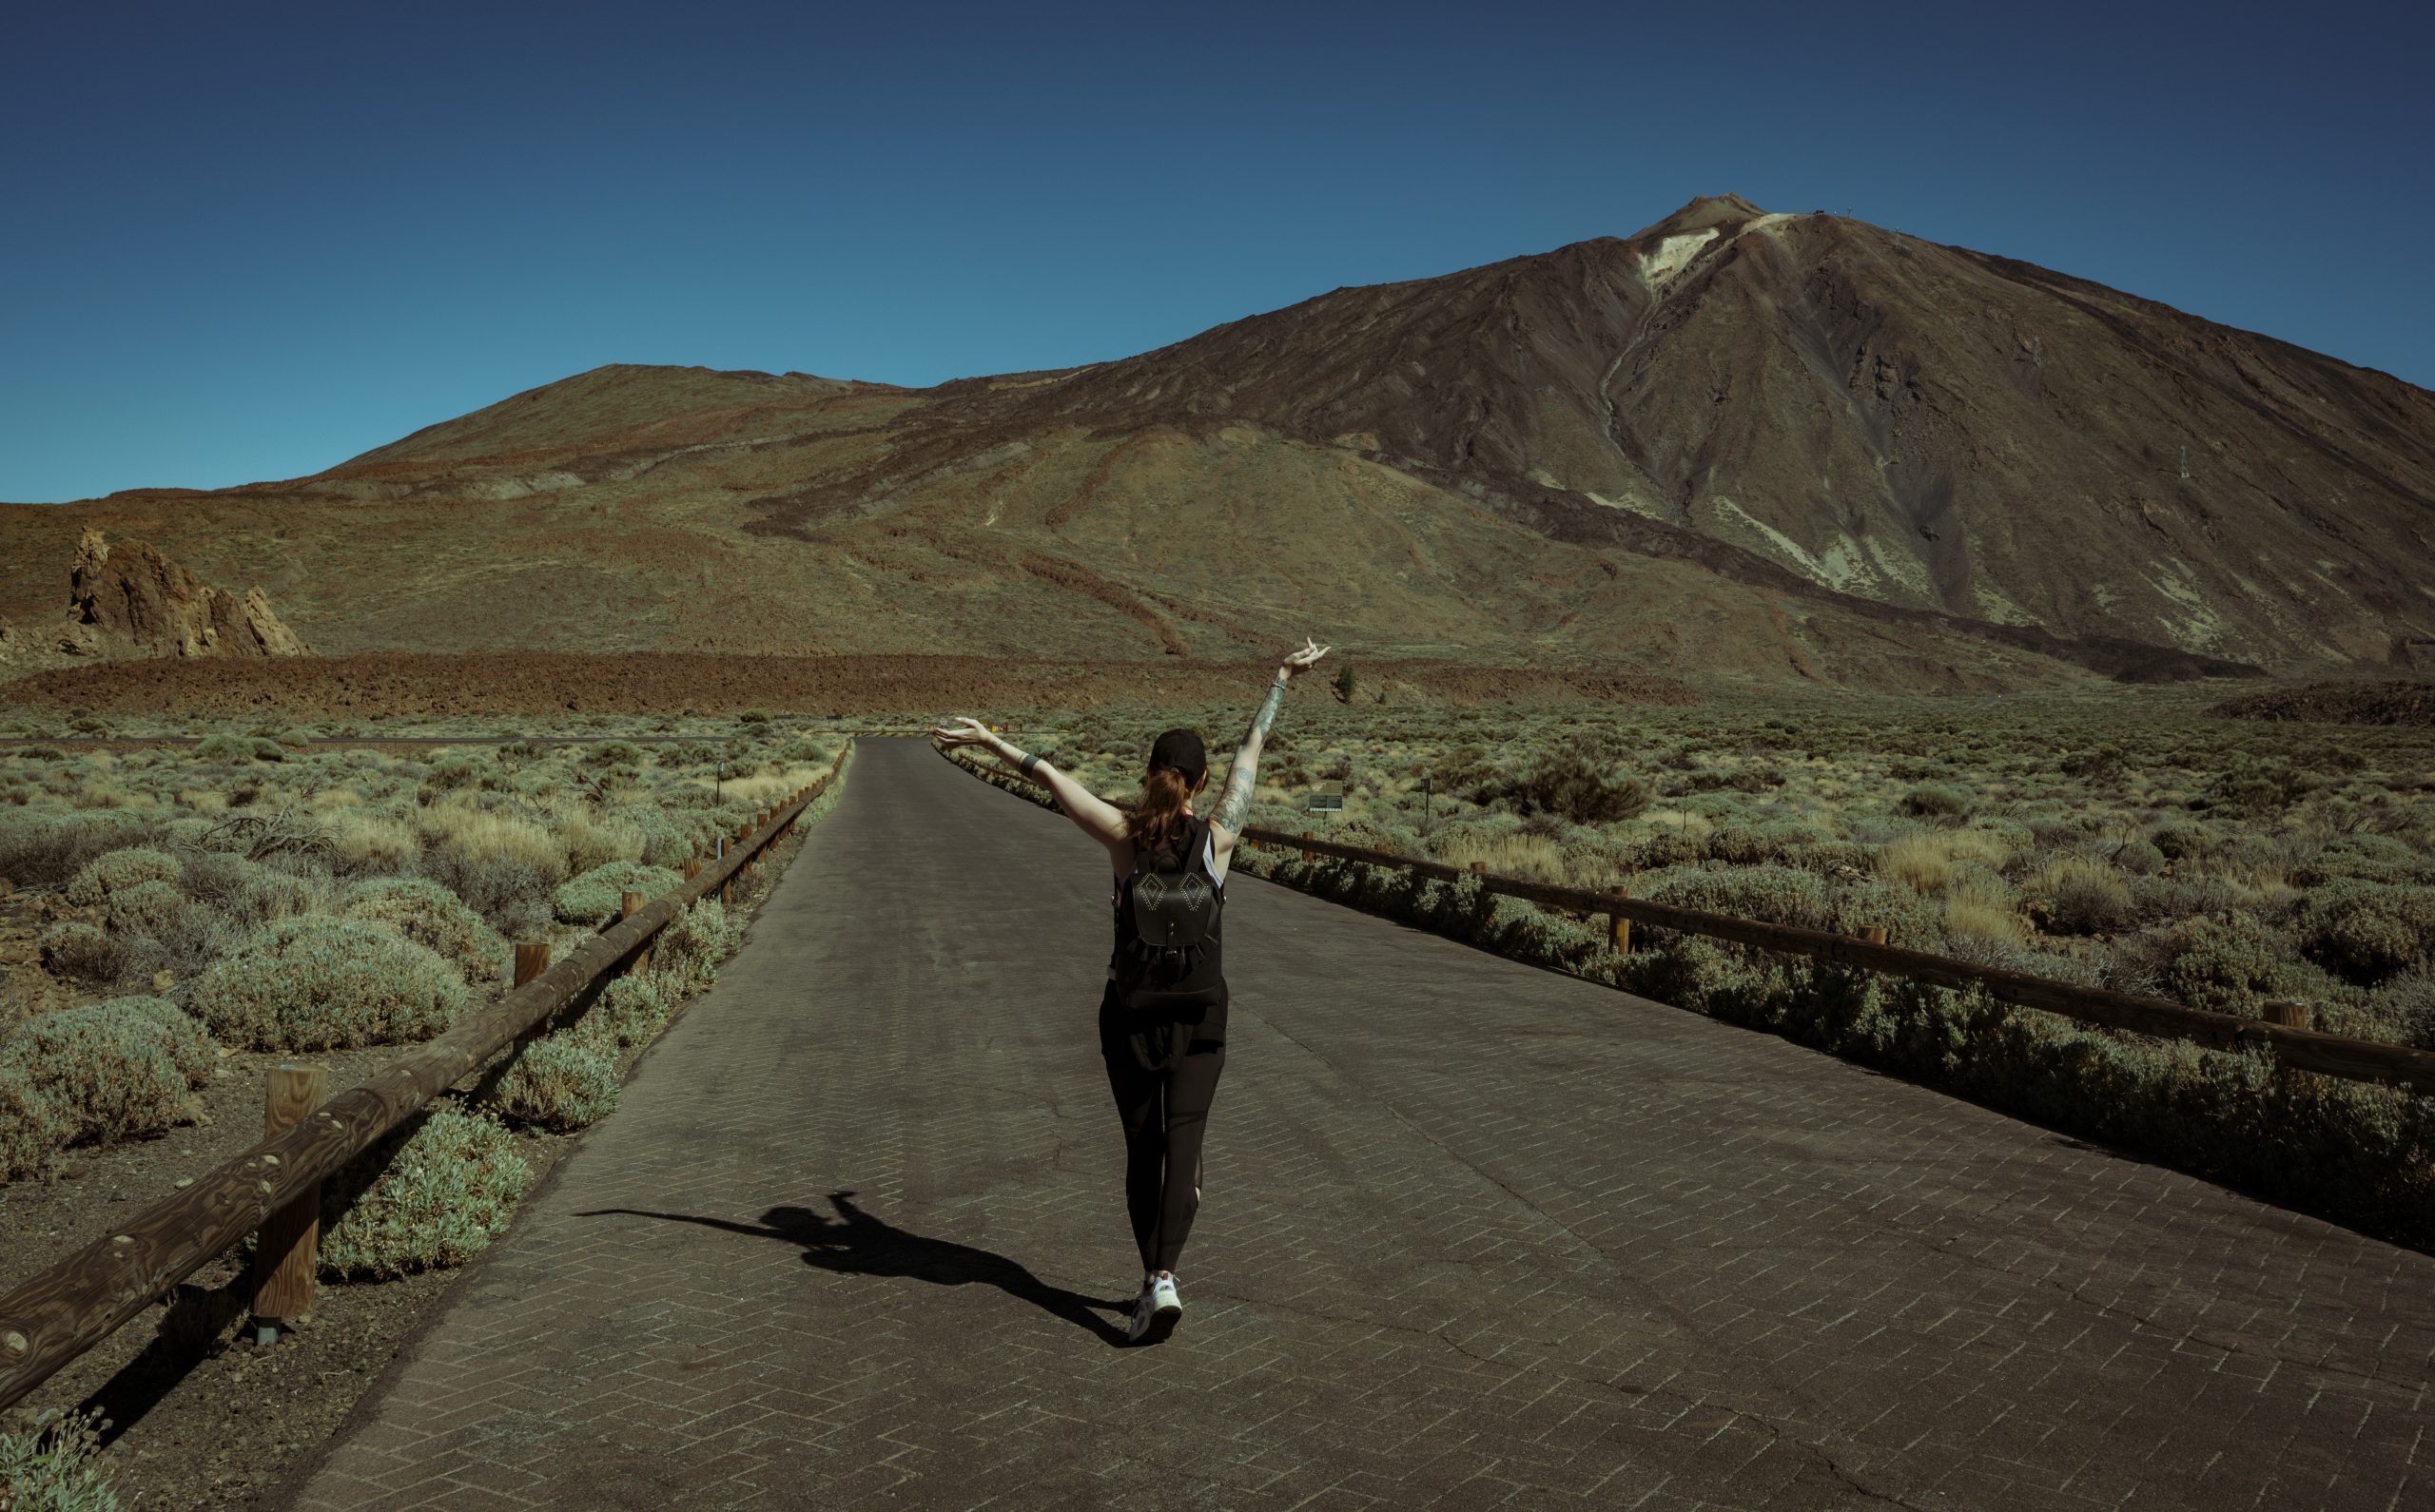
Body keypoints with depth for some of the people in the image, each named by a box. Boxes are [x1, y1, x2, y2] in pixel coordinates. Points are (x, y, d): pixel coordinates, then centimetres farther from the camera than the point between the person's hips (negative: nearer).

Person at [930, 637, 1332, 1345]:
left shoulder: (1123, 836, -10)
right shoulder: (1218, 837, -7)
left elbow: (1050, 775, -4)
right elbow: (1250, 751, 4)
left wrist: (989, 740, 5)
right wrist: (1282, 679, 15)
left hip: (1131, 1013, 1)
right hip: (1201, 1012, 0)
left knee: (1143, 1148, 13)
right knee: (1184, 1145, -5)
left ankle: (1154, 1280, 17)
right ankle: (1163, 1278, -22)